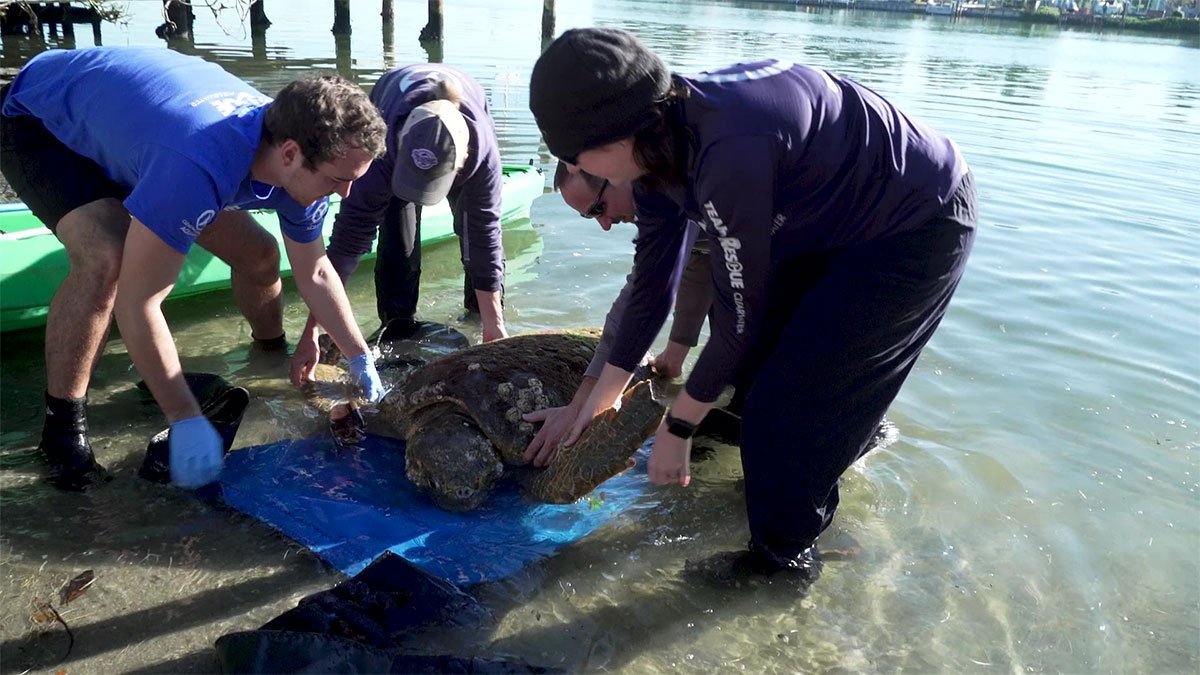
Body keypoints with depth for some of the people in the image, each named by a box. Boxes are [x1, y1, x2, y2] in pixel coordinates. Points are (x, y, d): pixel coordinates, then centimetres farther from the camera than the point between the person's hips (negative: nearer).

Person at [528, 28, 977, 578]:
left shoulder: (729, 155, -37)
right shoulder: (659, 144, -9)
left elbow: (741, 312, -26)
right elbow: (650, 281, 0)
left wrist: (676, 426, -13)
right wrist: (603, 396, 8)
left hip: (920, 225, -8)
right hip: (841, 220, 8)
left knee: (790, 395, -5)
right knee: (762, 353, 15)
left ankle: (784, 554, 17)